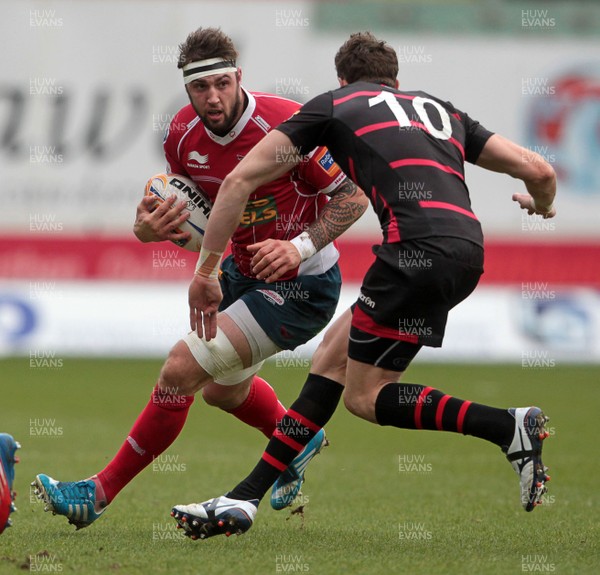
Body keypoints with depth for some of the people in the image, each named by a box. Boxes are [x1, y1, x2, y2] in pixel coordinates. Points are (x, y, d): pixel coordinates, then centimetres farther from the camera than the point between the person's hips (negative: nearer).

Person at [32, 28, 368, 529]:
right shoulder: (184, 134, -9)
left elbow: (355, 195, -19)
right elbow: (184, 207, 6)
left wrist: (301, 247, -31)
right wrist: (150, 227, -17)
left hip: (301, 286, -8)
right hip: (243, 271, 8)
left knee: (181, 370, -15)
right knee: (223, 389, 28)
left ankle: (101, 493, -3)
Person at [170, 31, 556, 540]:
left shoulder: (333, 105, 17)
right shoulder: (440, 109, 29)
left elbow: (240, 180, 13)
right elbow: (537, 169, 23)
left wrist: (205, 272, 18)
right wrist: (541, 206, 47)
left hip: (421, 246, -7)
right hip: (468, 244, 7)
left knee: (364, 395, 4)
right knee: (335, 353, 15)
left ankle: (511, 427, -9)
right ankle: (244, 500, 12)